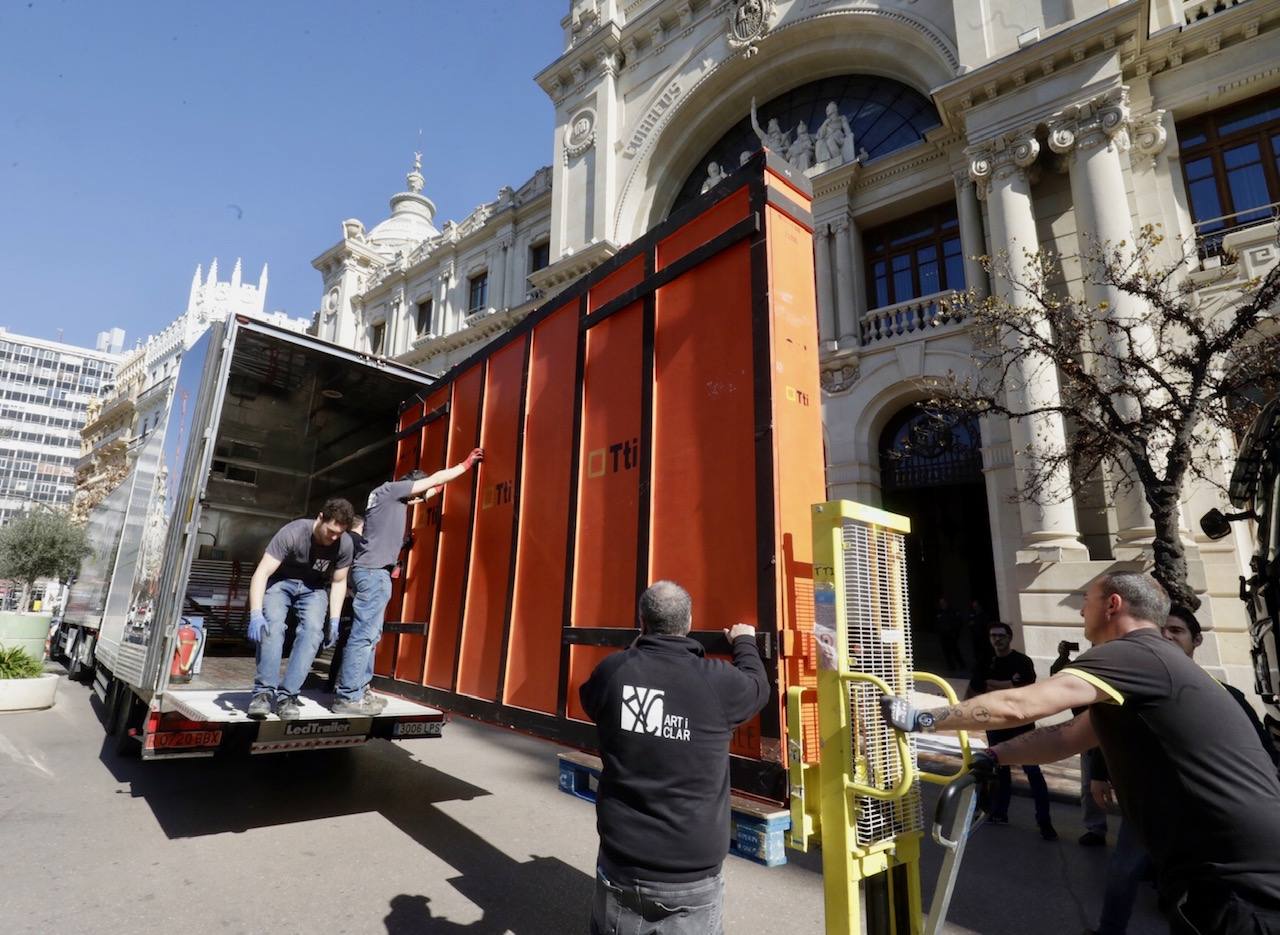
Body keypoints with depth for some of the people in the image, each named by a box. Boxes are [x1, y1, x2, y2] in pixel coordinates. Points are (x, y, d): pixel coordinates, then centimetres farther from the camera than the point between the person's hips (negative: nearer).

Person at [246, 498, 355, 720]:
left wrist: (334, 621, -9)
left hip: (313, 589, 2)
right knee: (272, 625, -25)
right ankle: (264, 691, -19)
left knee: (313, 630, -21)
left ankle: (287, 695, -19)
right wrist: (255, 614, -40)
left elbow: (338, 582, -5)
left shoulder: (344, 545, -21)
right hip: (281, 582, -2)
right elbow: (261, 573, -31)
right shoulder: (292, 533, -30)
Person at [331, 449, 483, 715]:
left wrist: (460, 469, 37)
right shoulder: (390, 489, -5)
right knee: (363, 635, -10)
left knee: (370, 635, 11)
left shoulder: (396, 499, 20)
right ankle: (347, 697, -8)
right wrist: (465, 465, 7)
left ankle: (357, 691, 15)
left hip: (375, 573, 10)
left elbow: (433, 489, 32)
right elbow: (434, 480, -3)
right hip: (373, 572, -10)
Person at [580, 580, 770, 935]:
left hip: (621, 868, 2)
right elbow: (756, 686, 8)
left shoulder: (612, 672, -10)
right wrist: (745, 642, 27)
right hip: (692, 878, -2)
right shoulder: (718, 681, -15)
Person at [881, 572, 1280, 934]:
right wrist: (989, 757, 11)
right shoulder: (1150, 665, 16)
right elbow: (1067, 737, 17)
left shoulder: (1134, 654, -17)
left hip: (1242, 883, -9)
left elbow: (1016, 707, -24)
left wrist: (919, 718, -15)